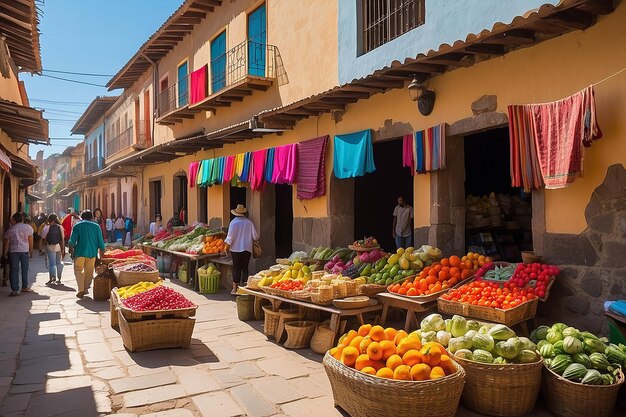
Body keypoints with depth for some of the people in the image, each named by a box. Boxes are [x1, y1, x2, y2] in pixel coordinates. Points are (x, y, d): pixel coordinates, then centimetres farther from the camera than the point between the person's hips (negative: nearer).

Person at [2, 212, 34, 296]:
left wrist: (4, 253, 9)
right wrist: (31, 250, 12)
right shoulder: (28, 228, 0)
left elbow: (6, 242, 1)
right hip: (25, 250, 1)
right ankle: (24, 287, 21)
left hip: (13, 251, 0)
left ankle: (15, 290, 0)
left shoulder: (11, 229, 0)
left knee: (14, 271, 3)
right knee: (25, 270, 13)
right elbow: (30, 240, 2)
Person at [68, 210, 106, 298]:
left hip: (80, 252, -2)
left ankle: (81, 289, -6)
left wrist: (72, 250, 13)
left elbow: (72, 242, -5)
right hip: (92, 253, 2)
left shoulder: (77, 226, 1)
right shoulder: (96, 227, 5)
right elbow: (101, 244, 4)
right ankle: (86, 289, 20)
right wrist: (101, 257, 12)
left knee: (78, 270, 7)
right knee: (89, 272, 14)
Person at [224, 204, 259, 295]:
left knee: (236, 268, 3)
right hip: (247, 249, 2)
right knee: (245, 268, 9)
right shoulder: (249, 222, -2)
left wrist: (227, 246, 3)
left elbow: (230, 236, -10)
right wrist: (252, 240, 23)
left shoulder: (234, 222, -9)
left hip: (236, 248, -2)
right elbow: (255, 236, 2)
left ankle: (235, 288, 2)